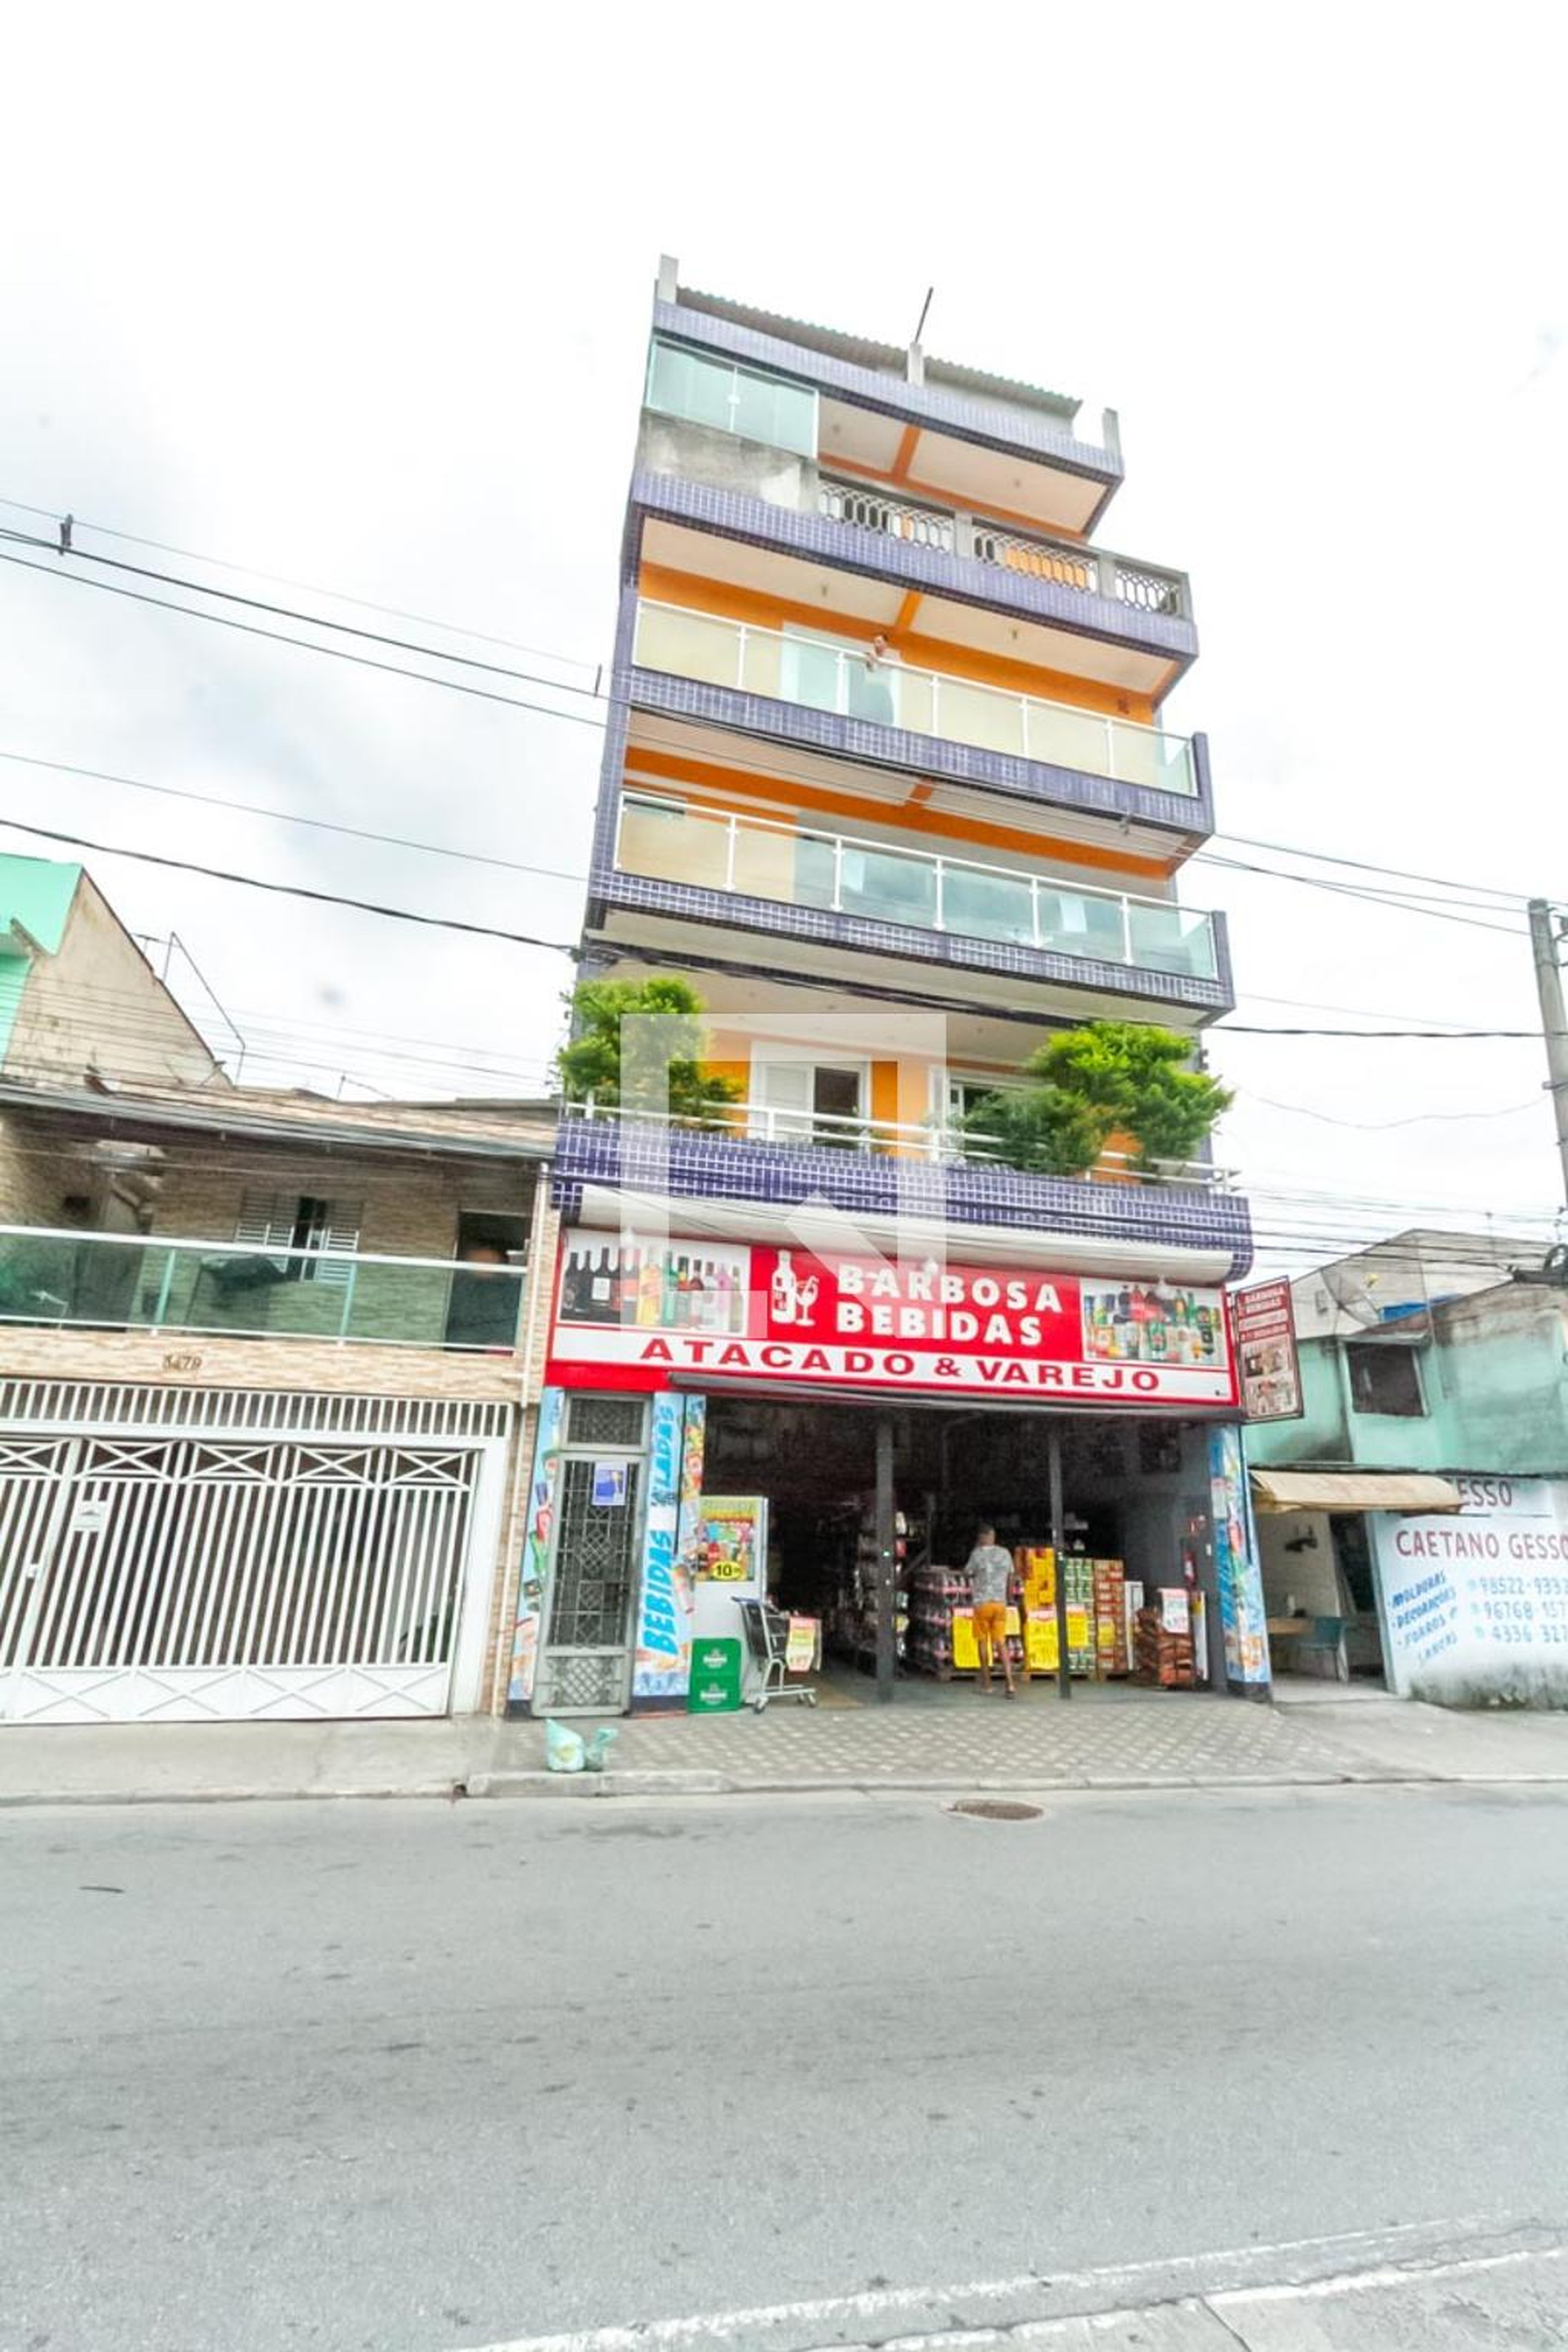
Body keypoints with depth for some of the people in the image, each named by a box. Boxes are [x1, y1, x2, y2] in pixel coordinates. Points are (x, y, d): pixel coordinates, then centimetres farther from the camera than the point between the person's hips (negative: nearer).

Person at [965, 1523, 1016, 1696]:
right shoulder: (1005, 1554, 4)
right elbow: (1010, 1577, 16)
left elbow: (968, 1574, 6)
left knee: (983, 1641, 11)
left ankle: (986, 1683, 16)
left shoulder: (978, 1554, -8)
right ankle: (1009, 1683, -9)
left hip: (982, 1603, -3)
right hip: (1000, 1604, 3)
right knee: (1001, 1643, 4)